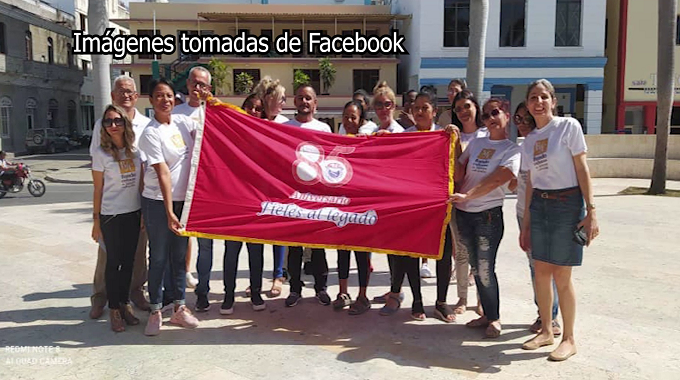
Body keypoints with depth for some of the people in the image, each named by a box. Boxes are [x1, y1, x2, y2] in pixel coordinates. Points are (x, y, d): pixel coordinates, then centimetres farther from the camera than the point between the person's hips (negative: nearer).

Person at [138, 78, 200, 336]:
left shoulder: (182, 121, 4)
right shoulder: (151, 134, -13)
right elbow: (163, 173, -20)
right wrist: (169, 212, -22)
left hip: (183, 199, 6)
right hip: (158, 202, -5)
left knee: (180, 255, 12)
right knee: (159, 257, 4)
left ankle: (179, 308, 24)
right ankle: (155, 312, 18)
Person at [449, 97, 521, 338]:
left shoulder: (512, 151, -3)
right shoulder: (475, 144, 11)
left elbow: (495, 180, -16)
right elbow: (458, 174, 9)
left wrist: (467, 195, -24)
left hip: (488, 215, -5)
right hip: (464, 213, 5)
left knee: (485, 269, -3)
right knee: (476, 268, 12)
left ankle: (494, 318, 16)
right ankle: (487, 315, 26)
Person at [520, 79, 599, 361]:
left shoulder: (569, 126, -5)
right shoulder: (529, 140, 10)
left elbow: (582, 170, -8)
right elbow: (531, 182, 12)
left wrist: (591, 211, -14)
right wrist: (526, 223, 12)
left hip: (567, 204, -5)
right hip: (539, 206, 5)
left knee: (561, 277, 0)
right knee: (541, 273, 9)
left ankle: (569, 339, 17)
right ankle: (546, 331, 26)